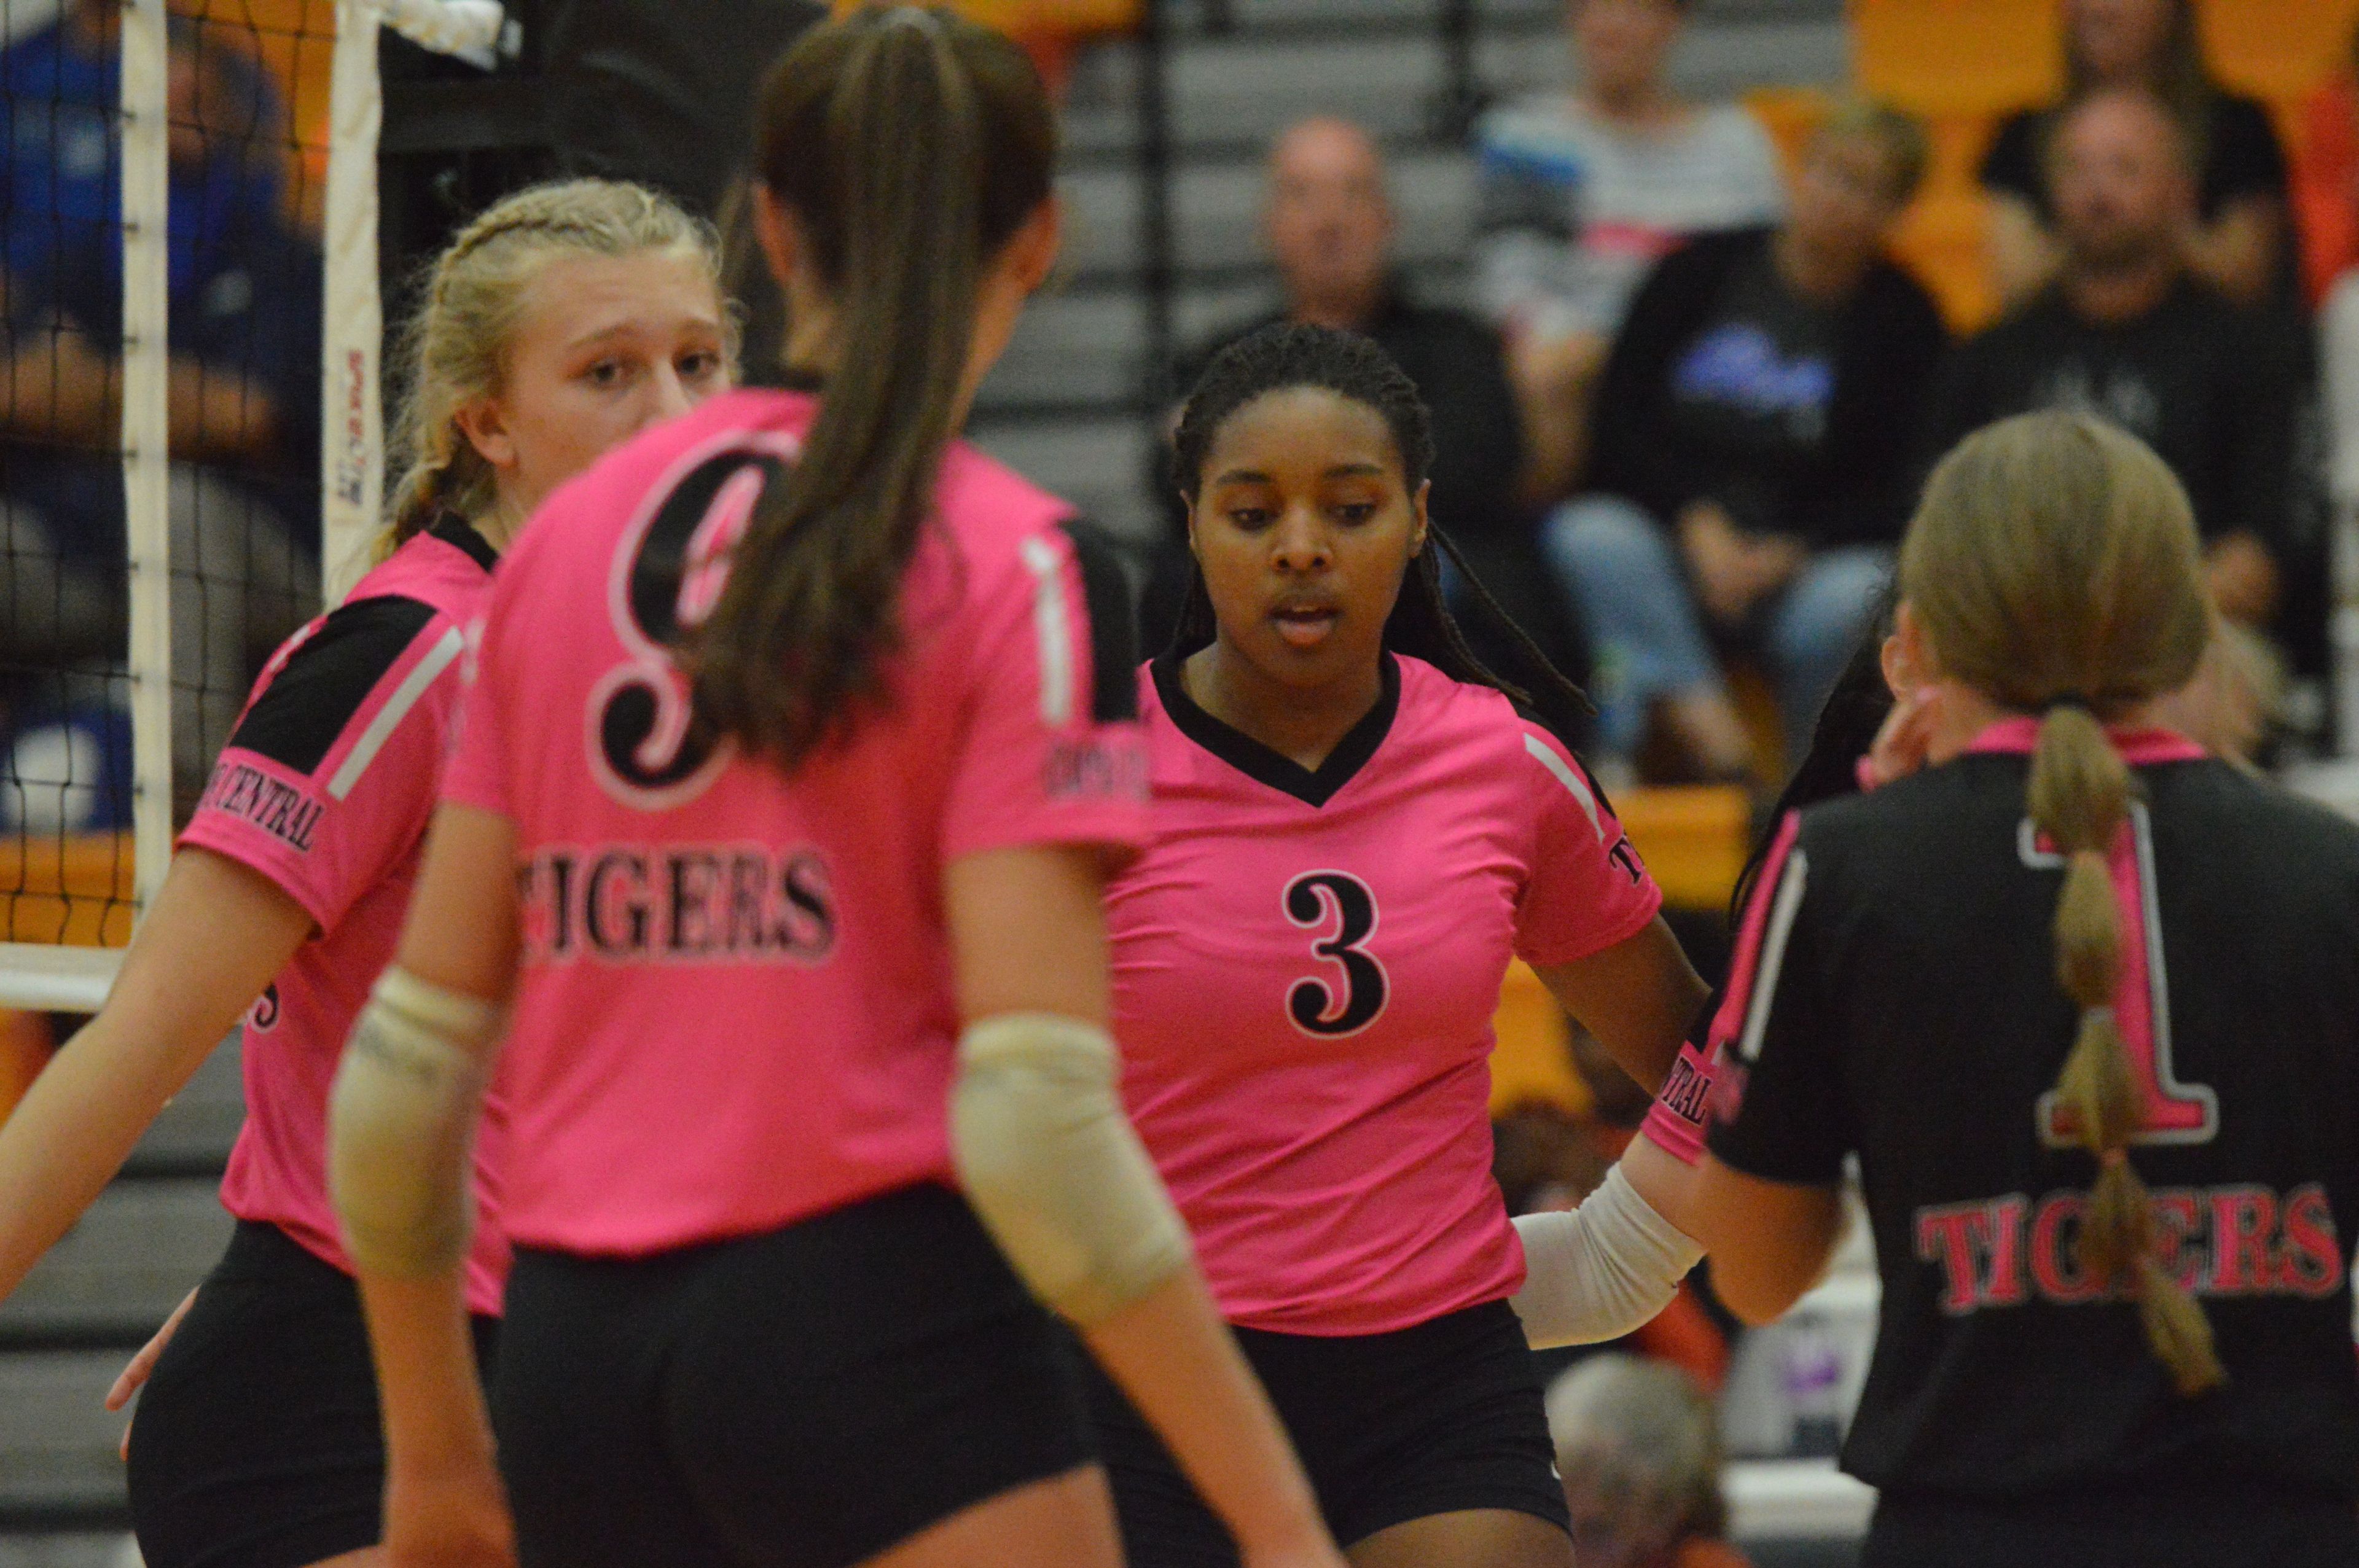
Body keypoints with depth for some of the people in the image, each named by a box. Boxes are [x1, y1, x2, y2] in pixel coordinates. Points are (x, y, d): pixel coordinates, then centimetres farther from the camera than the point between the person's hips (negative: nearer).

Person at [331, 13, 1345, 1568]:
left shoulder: (567, 539, 10)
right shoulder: (1020, 572, -6)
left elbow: (406, 1059, 10)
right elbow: (1036, 1122, -14)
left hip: (574, 1344, 6)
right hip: (878, 1323, -6)